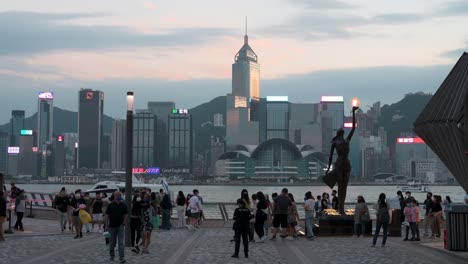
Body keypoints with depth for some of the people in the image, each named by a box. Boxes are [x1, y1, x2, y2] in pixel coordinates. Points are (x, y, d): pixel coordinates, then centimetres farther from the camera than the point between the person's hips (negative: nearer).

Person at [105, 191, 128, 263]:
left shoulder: (123, 205, 1)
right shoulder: (110, 205, -3)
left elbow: (125, 215, 9)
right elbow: (107, 215, -1)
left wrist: (123, 223, -3)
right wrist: (107, 225, -4)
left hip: (120, 226, 0)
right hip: (112, 226, 0)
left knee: (121, 242, -7)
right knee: (112, 242, 11)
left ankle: (122, 258, -10)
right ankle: (112, 256, 28)